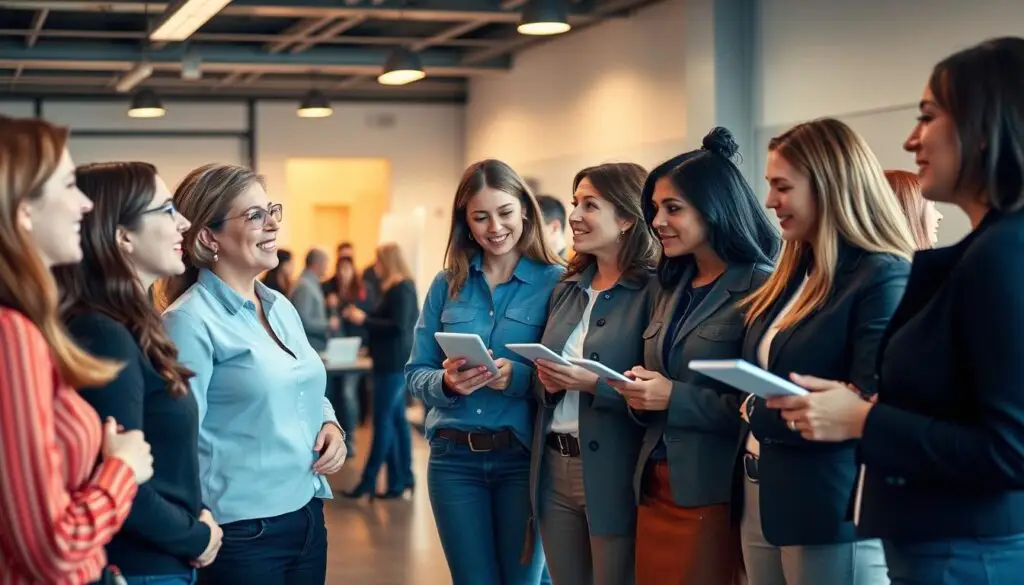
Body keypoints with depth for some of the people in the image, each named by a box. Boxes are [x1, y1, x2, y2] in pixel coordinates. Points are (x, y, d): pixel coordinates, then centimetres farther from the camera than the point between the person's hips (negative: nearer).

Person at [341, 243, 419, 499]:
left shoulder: (401, 289, -14)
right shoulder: (399, 287, 15)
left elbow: (398, 326, -22)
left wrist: (364, 320, -17)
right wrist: (363, 317, 10)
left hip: (394, 363, -10)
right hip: (395, 362, 10)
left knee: (383, 421, -6)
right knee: (397, 420, 10)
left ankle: (369, 481, -4)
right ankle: (403, 478, 13)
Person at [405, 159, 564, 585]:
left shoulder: (555, 282, -3)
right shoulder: (447, 285, 6)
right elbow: (415, 374, 6)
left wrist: (518, 378, -23)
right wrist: (447, 383, -15)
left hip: (524, 455, -3)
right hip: (454, 457, 3)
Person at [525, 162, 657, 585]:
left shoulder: (654, 291, -10)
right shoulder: (567, 288, 12)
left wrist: (592, 383, -22)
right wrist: (546, 381, -3)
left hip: (613, 476, -7)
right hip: (554, 470, 7)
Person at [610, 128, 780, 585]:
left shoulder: (761, 288, -10)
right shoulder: (671, 286, 14)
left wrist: (674, 398, -19)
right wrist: (641, 393, -2)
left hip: (715, 493, -7)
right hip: (655, 485, 7)